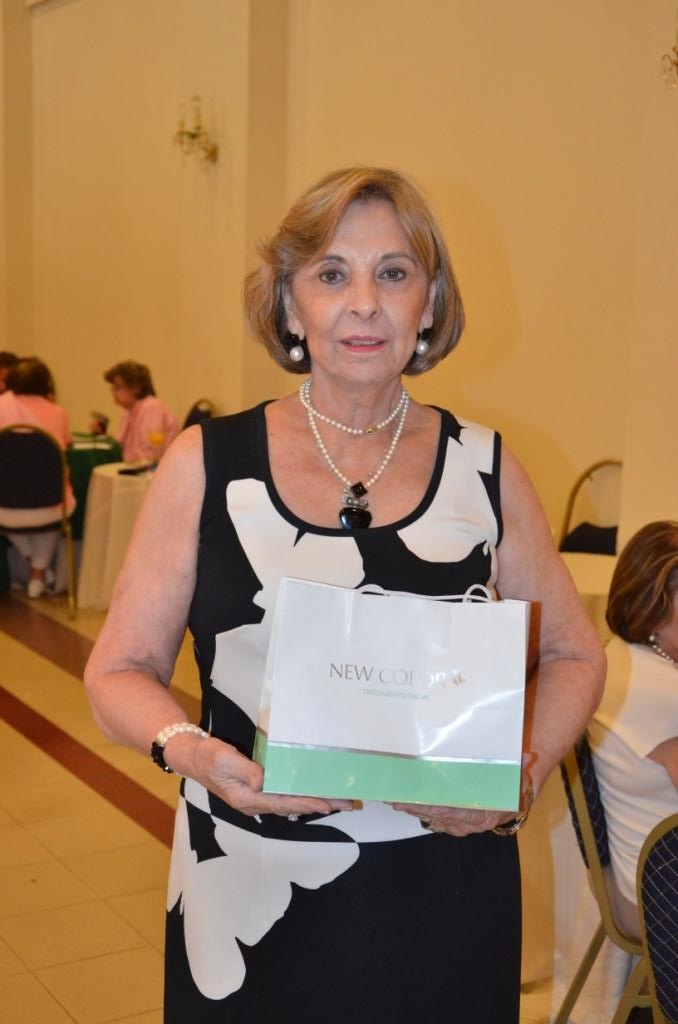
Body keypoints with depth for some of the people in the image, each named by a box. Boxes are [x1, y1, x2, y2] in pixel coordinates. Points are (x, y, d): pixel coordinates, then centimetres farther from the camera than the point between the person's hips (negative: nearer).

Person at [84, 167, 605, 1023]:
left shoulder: (483, 468, 1)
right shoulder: (207, 465, -3)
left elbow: (573, 654, 9)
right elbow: (120, 671, 1)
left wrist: (522, 773, -8)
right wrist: (192, 752, -18)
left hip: (447, 897, 1)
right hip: (252, 898, -1)